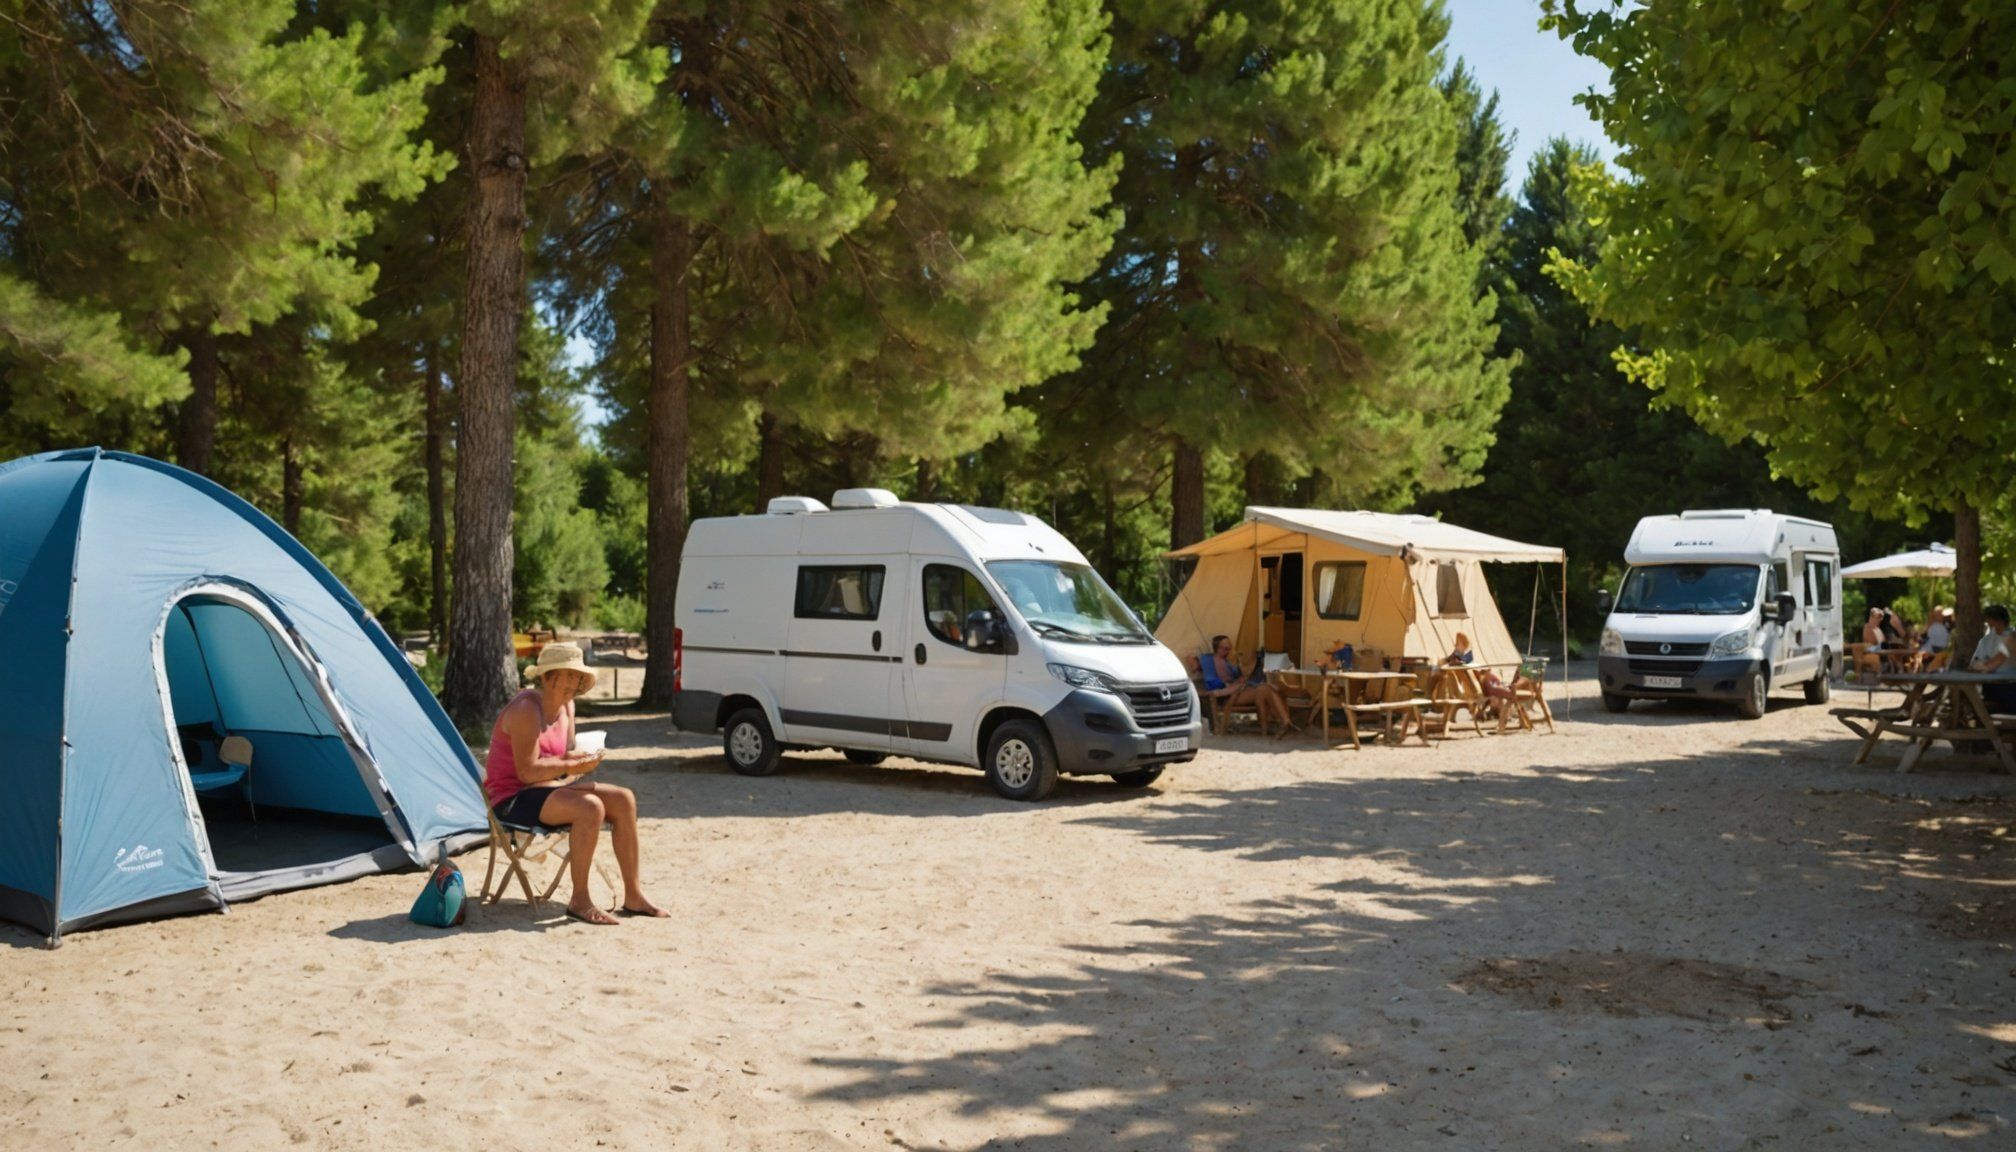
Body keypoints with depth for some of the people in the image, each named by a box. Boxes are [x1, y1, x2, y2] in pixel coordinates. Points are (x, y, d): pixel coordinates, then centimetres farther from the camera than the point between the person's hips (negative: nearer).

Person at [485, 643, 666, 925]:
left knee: (624, 799, -5)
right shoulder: (526, 709, -19)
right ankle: (580, 902, -21)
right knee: (590, 807, -32)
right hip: (513, 798, -9)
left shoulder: (566, 706, 9)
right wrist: (570, 767, -24)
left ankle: (633, 897, -3)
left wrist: (581, 760, -8)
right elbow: (527, 772, -24)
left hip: (547, 787, 9)